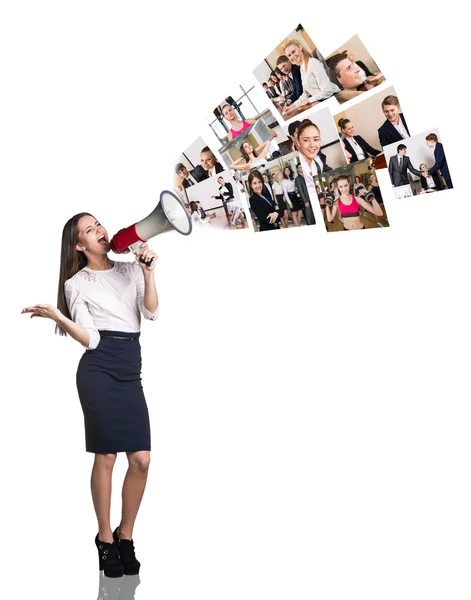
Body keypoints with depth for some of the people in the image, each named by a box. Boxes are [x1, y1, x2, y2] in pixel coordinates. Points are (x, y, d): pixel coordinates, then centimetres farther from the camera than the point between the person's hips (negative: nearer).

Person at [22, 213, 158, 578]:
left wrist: (149, 271, -6)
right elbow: (91, 340, -3)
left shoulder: (131, 270, 16)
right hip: (99, 371, -3)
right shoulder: (76, 284, 6)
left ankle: (125, 536, 16)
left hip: (131, 373, 4)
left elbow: (151, 313, 2)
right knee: (106, 456, -5)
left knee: (142, 459, -2)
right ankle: (105, 539, 11)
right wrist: (58, 317, -15)